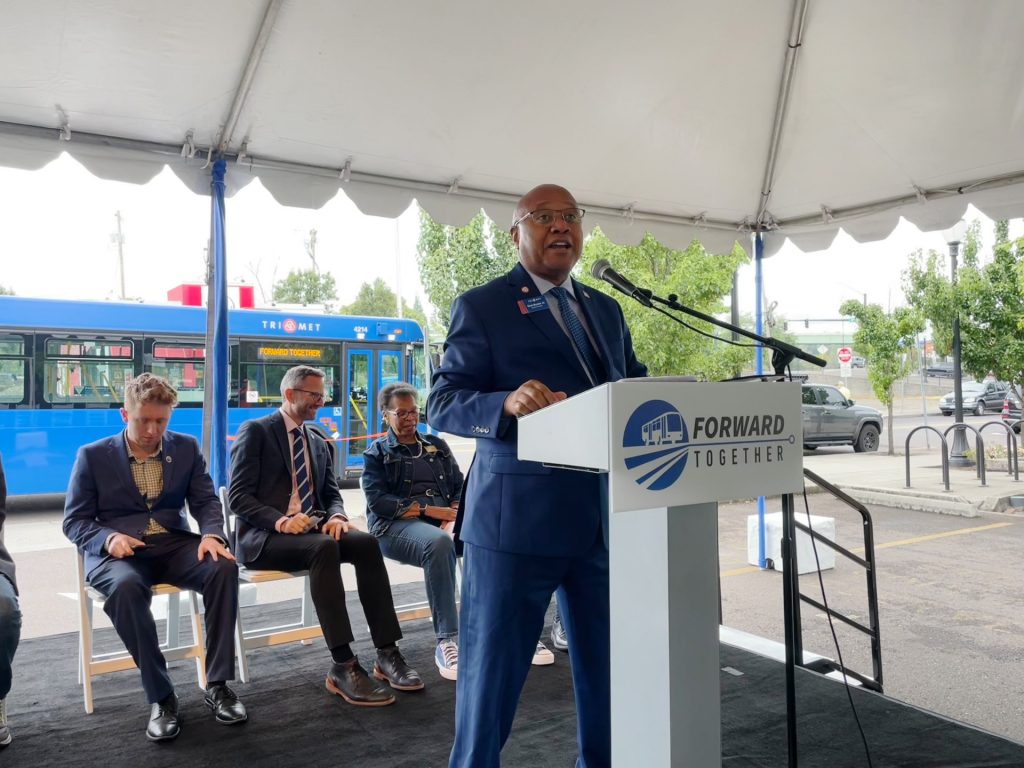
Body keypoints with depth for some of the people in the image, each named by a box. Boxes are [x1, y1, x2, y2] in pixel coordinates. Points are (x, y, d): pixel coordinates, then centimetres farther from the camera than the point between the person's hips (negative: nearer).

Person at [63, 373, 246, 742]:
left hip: (173, 545, 2)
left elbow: (206, 501, 7)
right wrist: (109, 538, -20)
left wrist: (211, 534, -16)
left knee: (224, 567, -29)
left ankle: (217, 684, -19)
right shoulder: (92, 455, 3)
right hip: (116, 551, -2)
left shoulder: (186, 448, 9)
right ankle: (160, 696, -24)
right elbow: (74, 521, 3)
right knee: (127, 586, -38)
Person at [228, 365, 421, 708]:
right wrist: (280, 520, -24)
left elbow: (331, 495, 15)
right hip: (264, 536, -6)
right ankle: (343, 666, -35)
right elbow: (238, 496, -9)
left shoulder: (318, 443, 20)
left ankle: (387, 652, -23)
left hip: (312, 530, 6)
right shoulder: (255, 432, -1)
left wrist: (336, 516, -9)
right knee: (324, 549, -36)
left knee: (366, 543, -24)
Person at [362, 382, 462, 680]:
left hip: (445, 518, 4)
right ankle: (447, 641, -37)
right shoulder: (377, 453, 13)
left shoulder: (437, 445, 24)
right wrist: (428, 510, -12)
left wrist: (455, 512, -8)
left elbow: (460, 486, 16)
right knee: (439, 542, -39)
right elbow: (376, 500, -3)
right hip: (396, 524, -3)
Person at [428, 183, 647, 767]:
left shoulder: (606, 310, 16)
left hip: (605, 518, 6)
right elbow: (443, 403, -8)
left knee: (612, 669, 16)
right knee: (492, 672, 6)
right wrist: (509, 403, -27)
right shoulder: (481, 307, -2)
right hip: (517, 518, -5)